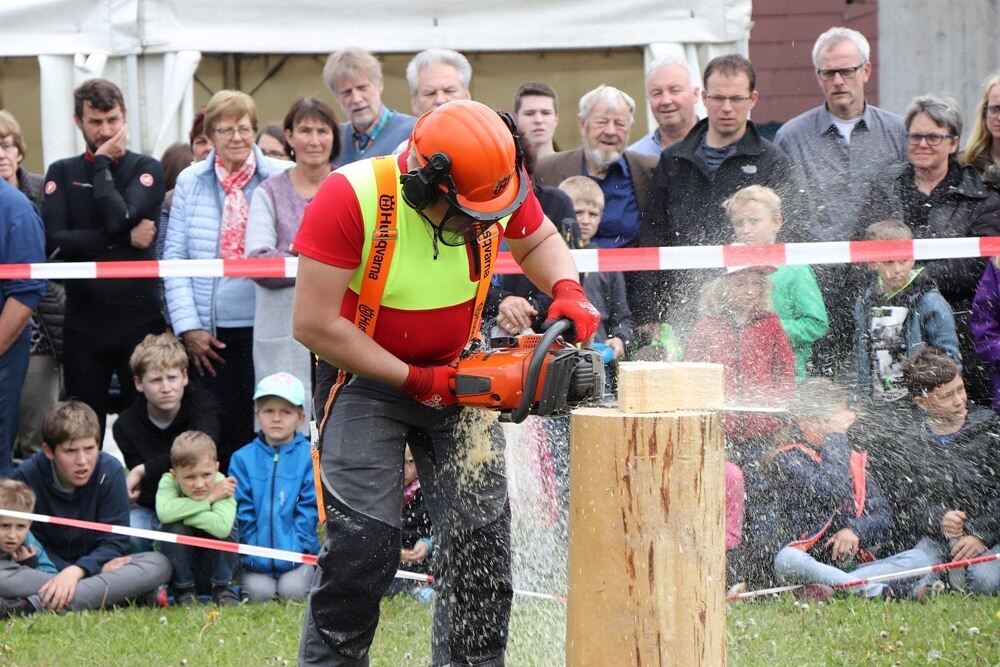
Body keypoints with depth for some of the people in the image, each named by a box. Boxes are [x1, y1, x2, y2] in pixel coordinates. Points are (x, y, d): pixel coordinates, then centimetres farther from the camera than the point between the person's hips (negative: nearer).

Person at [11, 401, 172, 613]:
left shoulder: (110, 471, -9)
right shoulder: (27, 477, -11)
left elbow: (114, 542, -11)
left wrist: (77, 570, -33)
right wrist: (98, 569, -26)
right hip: (46, 571, -2)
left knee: (159, 565, -27)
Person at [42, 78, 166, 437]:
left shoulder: (145, 169, 4)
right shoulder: (62, 173, 8)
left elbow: (120, 217, -15)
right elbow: (54, 242, -7)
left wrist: (101, 164, -4)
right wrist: (124, 238, -12)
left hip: (139, 317, -1)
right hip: (83, 322, 1)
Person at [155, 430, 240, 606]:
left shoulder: (221, 485, -28)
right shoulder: (168, 482, -24)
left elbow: (221, 526, -46)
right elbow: (164, 512, -46)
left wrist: (183, 513, -38)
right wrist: (208, 499, -39)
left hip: (216, 557, -1)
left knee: (220, 529, -31)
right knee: (174, 526, -30)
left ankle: (223, 589, -7)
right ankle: (184, 590, -9)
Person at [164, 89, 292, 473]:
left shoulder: (281, 179, 1)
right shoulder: (190, 182, 7)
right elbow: (174, 256, 6)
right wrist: (188, 326, -2)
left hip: (264, 327, -1)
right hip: (210, 331, 1)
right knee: (215, 431, 1)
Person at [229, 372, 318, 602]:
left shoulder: (309, 457, 1)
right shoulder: (243, 458, 5)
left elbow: (309, 509, -3)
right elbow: (242, 511, 1)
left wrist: (294, 548, -13)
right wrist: (255, 553, -9)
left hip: (297, 553, -1)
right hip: (258, 555, 1)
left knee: (292, 590, -22)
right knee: (259, 592, -20)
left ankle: (311, 575, 11)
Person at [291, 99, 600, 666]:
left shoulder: (500, 181, -16)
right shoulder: (351, 199, -29)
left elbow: (539, 241, 8)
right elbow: (315, 325, -25)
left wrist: (567, 291, -14)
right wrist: (415, 381, -21)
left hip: (458, 375, 4)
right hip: (367, 379, -4)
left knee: (483, 540, 0)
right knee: (362, 549, -11)